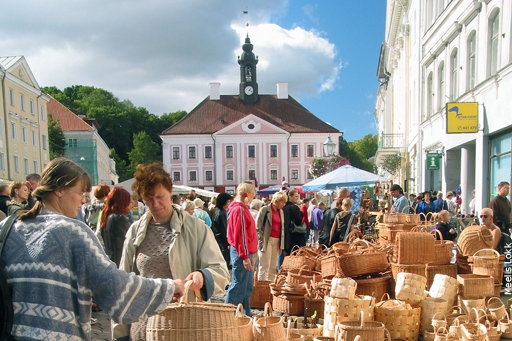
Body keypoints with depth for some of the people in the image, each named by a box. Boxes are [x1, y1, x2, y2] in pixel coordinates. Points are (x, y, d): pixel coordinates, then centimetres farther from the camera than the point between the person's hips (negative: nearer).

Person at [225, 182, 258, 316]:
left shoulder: (242, 208, 15)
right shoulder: (239, 209, -16)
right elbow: (240, 234, -20)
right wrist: (245, 256, -21)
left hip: (246, 252, 10)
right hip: (241, 253, -10)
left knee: (247, 288, 15)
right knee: (238, 286, -4)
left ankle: (246, 315, 23)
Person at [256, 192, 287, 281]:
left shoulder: (281, 212, 15)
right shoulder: (265, 209, -5)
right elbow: (258, 227, -7)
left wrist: (281, 244, 12)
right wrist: (260, 241, -12)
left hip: (276, 241, 6)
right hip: (266, 240, -6)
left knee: (273, 267, 8)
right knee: (265, 265, -6)